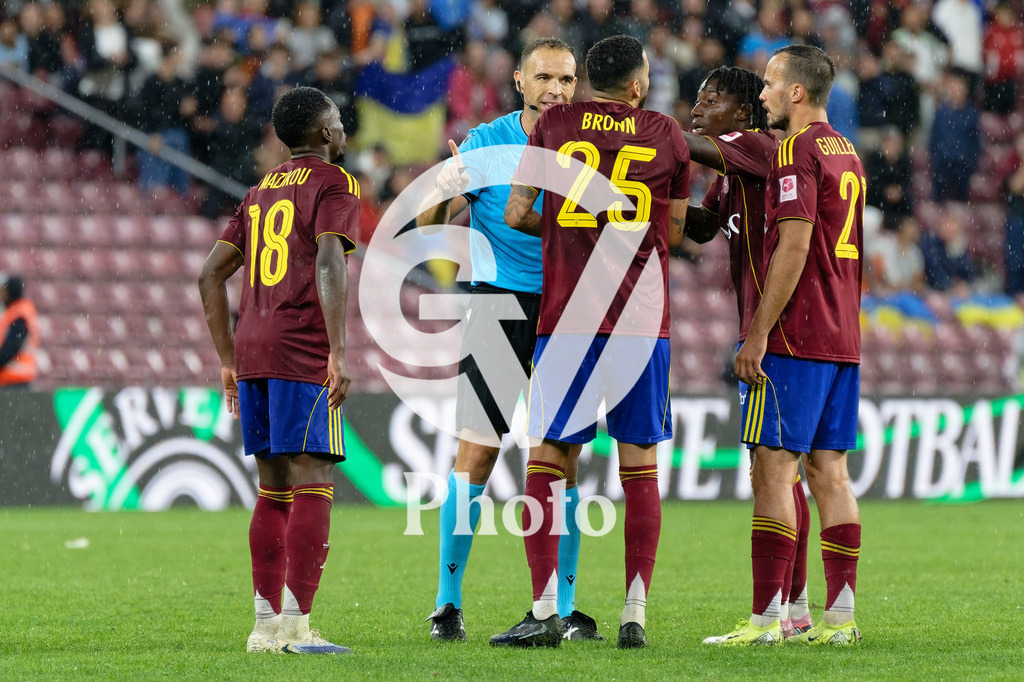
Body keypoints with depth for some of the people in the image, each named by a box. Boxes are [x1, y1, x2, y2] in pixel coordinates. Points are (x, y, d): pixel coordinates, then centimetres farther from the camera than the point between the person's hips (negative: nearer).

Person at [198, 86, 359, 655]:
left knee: (275, 487, 12)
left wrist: (229, 360, 24)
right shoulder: (334, 185, -1)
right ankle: (295, 624, -16)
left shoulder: (262, 191, 22)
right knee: (312, 485, -9)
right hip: (303, 353, -8)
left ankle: (266, 623, 11)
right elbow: (328, 265, -17)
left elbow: (212, 274, 22)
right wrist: (339, 352, -20)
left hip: (251, 352, 8)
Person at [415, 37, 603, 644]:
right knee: (476, 454, -6)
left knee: (562, 456, 1)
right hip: (499, 300, -2)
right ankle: (448, 603, 1)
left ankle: (564, 606, 6)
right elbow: (428, 223, -2)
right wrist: (444, 190, -23)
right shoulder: (486, 144, -1)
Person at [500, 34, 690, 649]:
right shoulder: (667, 136, 5)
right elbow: (675, 234, 12)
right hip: (642, 320, 1)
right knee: (640, 465, 6)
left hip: (567, 317, -1)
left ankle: (545, 610, -4)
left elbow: (517, 214, 5)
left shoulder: (553, 126, 4)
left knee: (547, 457, 3)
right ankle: (636, 615, 3)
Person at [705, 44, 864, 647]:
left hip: (795, 341, -9)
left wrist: (758, 334, -17)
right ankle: (840, 616, 5)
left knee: (774, 470, -8)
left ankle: (765, 620, -11)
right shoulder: (848, 155, 18)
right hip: (843, 340, 9)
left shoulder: (798, 152, -11)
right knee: (829, 471, 8)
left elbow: (794, 246, -18)